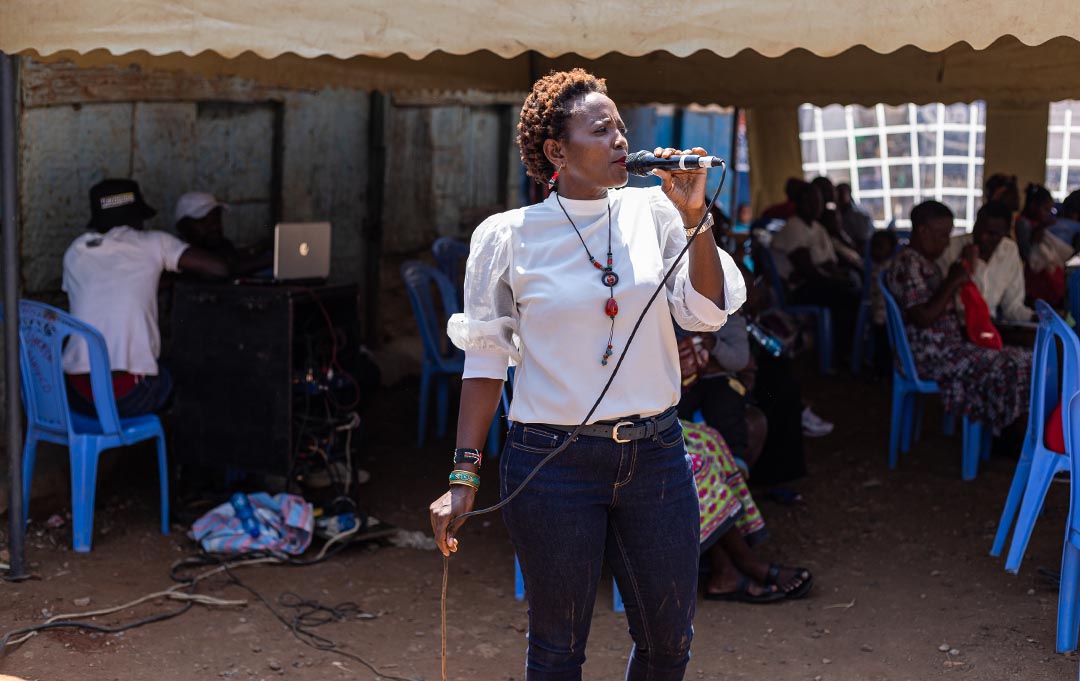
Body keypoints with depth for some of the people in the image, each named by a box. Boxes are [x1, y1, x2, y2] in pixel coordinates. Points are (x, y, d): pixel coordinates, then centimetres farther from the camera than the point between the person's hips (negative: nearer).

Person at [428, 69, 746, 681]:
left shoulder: (652, 211, 3)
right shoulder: (508, 236, -4)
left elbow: (707, 313, -3)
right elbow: (486, 360, 0)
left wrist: (694, 217, -14)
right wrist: (464, 478, -3)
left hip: (655, 454, 3)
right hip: (554, 463, -3)